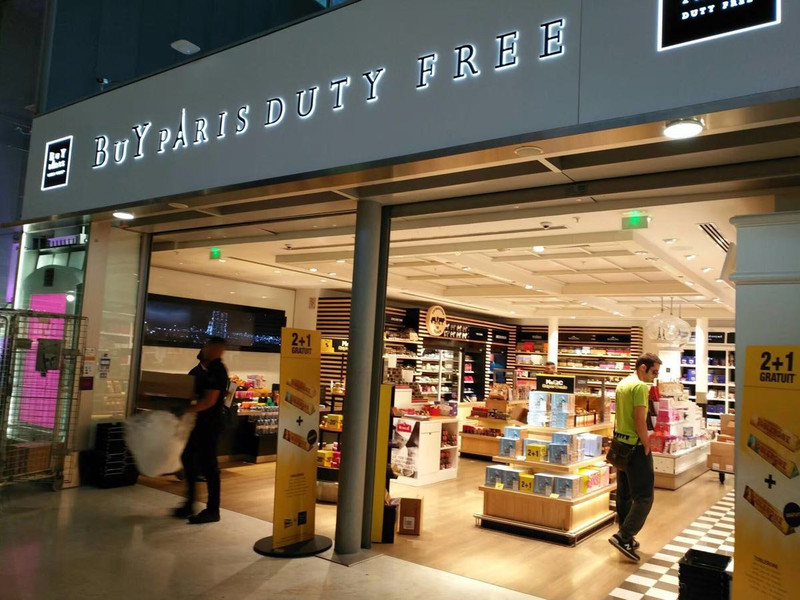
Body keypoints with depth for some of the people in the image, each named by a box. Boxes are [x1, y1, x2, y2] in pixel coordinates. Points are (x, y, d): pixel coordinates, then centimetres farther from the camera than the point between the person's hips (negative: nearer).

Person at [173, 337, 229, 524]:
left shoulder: (217, 371, -16)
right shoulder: (199, 369, 12)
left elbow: (209, 401, -23)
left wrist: (186, 410, -28)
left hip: (210, 424, -9)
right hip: (199, 422, 9)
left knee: (207, 465, -2)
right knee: (188, 458, 15)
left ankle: (212, 510, 10)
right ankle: (189, 504, 29)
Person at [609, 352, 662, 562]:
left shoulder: (622, 384, 12)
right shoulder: (640, 387, -16)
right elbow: (640, 421, -20)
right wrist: (647, 446, -13)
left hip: (621, 443, 10)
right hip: (635, 446, -10)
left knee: (625, 494, 14)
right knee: (644, 496, -4)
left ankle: (626, 538, 22)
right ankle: (623, 537, -6)